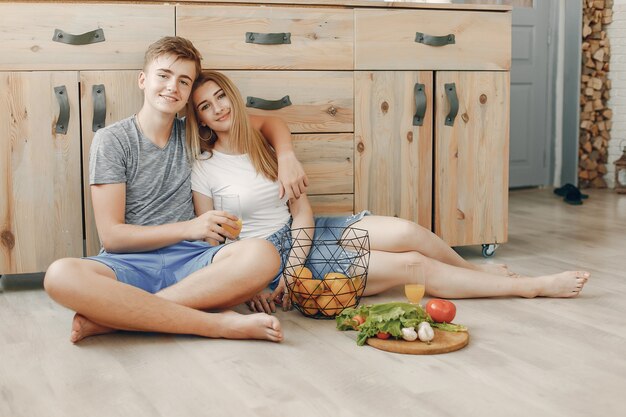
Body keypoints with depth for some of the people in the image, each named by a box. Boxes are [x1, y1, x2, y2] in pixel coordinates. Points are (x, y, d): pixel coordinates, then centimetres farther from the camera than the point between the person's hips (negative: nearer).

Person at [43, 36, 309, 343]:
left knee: (262, 255, -30)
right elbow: (111, 235, -4)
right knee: (60, 275, -37)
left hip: (186, 260, 3)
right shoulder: (112, 140, 2)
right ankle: (219, 325, -33)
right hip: (128, 262, -3)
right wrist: (188, 228, -12)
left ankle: (110, 316, -27)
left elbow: (268, 122, 25)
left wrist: (286, 157, 4)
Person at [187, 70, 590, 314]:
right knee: (410, 264, -13)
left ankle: (474, 270, 10)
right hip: (267, 256, -5)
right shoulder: (202, 171, -7)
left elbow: (302, 210, 0)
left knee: (404, 232, -20)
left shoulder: (267, 145, 6)